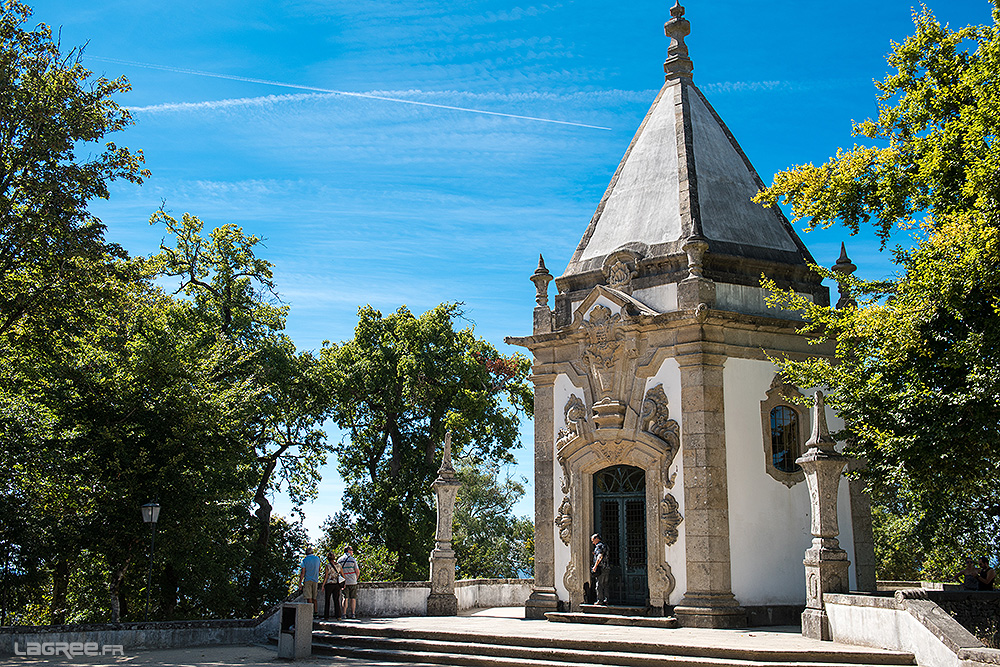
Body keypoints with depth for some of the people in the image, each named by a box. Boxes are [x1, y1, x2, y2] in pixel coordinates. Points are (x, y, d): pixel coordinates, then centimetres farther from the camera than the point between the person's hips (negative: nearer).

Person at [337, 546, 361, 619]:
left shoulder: (339, 560, 4)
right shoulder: (353, 560, -3)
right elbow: (358, 572, -4)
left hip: (344, 582, 1)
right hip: (353, 582, -1)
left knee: (345, 598, 2)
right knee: (353, 598, 7)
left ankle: (344, 614, -5)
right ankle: (353, 614, 4)